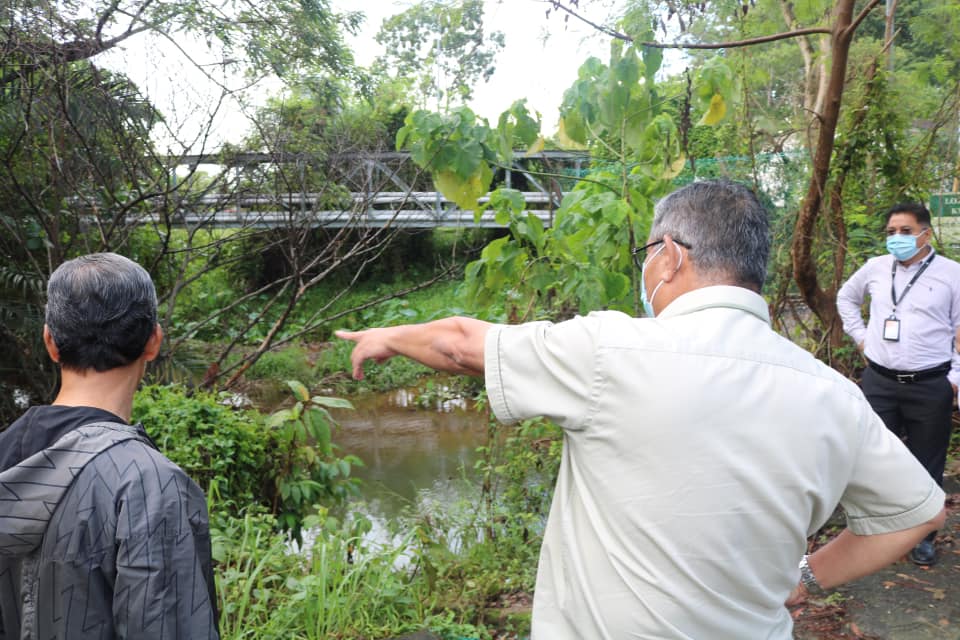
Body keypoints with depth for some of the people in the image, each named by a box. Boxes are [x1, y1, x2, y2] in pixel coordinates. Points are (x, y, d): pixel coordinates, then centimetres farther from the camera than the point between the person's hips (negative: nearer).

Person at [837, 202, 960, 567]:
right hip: (879, 382, 2)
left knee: (926, 467, 9)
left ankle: (923, 536, 26)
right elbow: (846, 296, 22)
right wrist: (859, 336, 12)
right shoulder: (875, 268, 4)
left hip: (931, 386, -2)